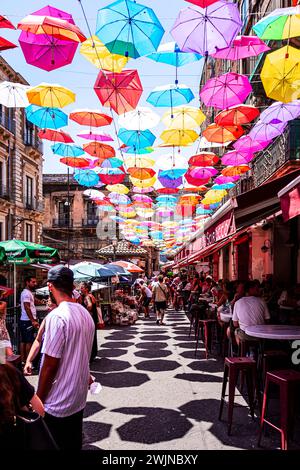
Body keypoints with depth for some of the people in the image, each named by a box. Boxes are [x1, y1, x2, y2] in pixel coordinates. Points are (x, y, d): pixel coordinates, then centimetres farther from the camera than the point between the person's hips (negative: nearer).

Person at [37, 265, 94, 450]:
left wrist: (39, 400, -10)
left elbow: (50, 365, -20)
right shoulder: (86, 314, 4)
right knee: (74, 444, 19)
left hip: (58, 403, -7)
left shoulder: (56, 317, -21)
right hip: (79, 399, 7)